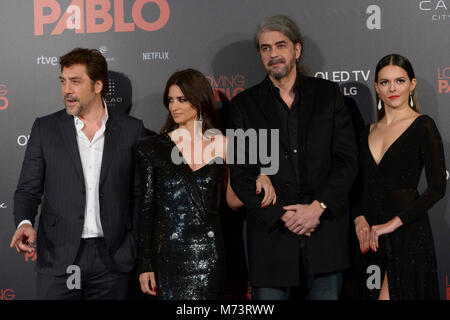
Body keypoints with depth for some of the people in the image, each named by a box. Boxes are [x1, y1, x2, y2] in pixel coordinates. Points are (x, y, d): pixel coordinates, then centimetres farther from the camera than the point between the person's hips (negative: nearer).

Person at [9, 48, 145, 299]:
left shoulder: (131, 129, 2)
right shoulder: (45, 128, 3)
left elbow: (140, 194, 5)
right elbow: (28, 189, 4)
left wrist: (134, 248, 0)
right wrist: (25, 223, -15)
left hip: (112, 259, 0)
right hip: (58, 258, 0)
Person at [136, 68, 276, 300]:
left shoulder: (221, 145, 6)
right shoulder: (153, 148, 3)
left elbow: (233, 200, 15)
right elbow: (146, 208, 3)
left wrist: (260, 181, -5)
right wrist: (144, 265, -1)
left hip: (207, 254, 0)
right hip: (167, 253, 0)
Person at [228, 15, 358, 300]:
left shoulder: (328, 93, 8)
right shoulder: (245, 104, 6)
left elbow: (347, 159, 2)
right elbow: (241, 176, 0)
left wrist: (318, 207, -11)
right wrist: (281, 216, -10)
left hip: (325, 227, 1)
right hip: (271, 232, 0)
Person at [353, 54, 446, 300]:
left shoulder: (423, 127, -5)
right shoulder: (369, 132, 12)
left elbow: (437, 188, -12)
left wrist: (392, 223, -16)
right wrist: (359, 220, -5)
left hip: (407, 233, -5)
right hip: (369, 234, 5)